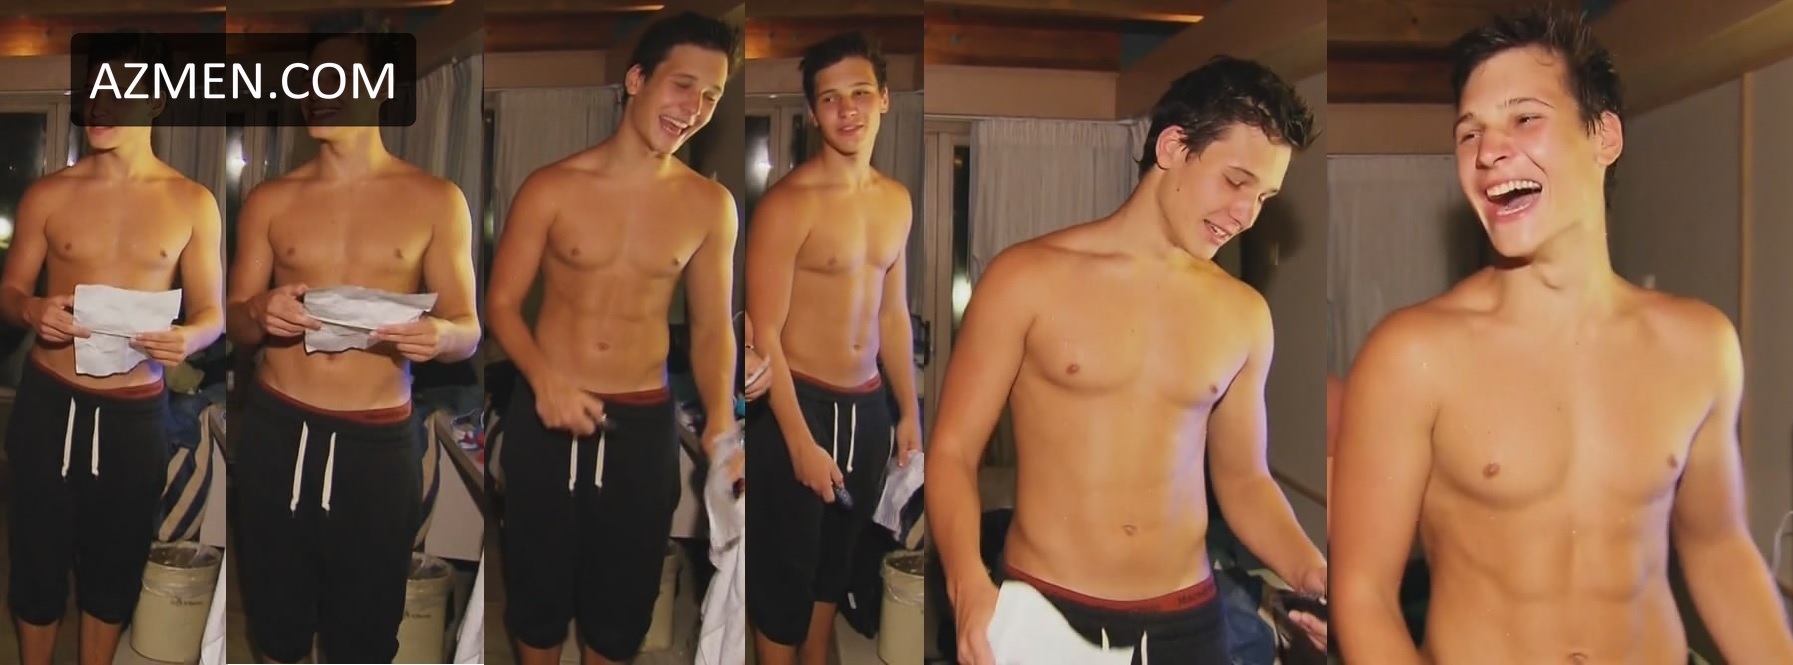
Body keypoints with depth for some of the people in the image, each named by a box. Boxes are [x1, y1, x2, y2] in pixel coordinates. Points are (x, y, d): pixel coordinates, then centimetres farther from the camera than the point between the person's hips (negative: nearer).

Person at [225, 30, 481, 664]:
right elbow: (234, 325, 11)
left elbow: (469, 329, 1)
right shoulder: (270, 200, 6)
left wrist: (440, 336, -23)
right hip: (275, 430, 2)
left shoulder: (435, 200, 0)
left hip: (378, 440, -2)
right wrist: (259, 314, -13)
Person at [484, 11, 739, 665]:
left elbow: (712, 325, 2)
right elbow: (501, 303, -5)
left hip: (644, 423, 1)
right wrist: (543, 376, -23)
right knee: (538, 578, 15)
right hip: (547, 415, -1)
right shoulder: (552, 189, -9)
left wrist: (720, 415, -14)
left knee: (625, 588, 14)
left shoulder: (710, 206, -3)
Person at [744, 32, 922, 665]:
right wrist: (800, 442, -19)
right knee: (786, 563, 7)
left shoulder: (896, 200, 5)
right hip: (798, 403, -6)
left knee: (838, 552, 20)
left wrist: (909, 411, 15)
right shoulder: (788, 203, -17)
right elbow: (764, 335, -18)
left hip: (868, 405, 6)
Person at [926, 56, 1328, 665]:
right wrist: (968, 585, -23)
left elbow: (1243, 477, 14)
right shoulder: (1029, 278, -8)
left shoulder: (1243, 314, 4)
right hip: (1044, 614, -3)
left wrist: (1309, 572, -4)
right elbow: (953, 452, -7)